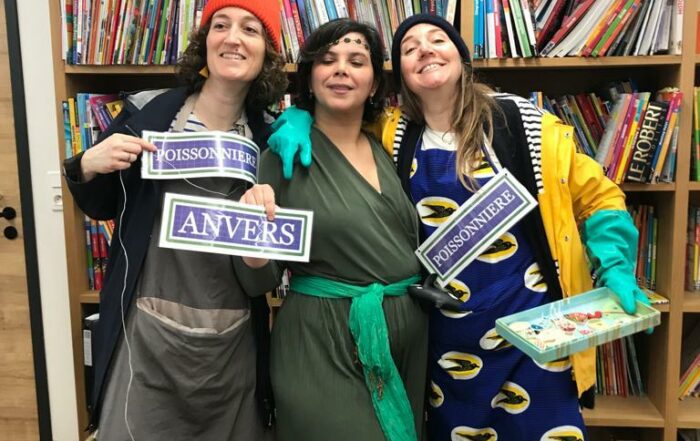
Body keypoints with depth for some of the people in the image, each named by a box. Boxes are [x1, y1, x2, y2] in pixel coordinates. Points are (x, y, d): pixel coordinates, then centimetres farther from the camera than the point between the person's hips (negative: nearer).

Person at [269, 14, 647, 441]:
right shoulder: (390, 135, -1)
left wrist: (616, 269, -10)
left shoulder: (521, 122, -6)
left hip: (529, 320, -2)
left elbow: (596, 196, 3)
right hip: (445, 332, 2)